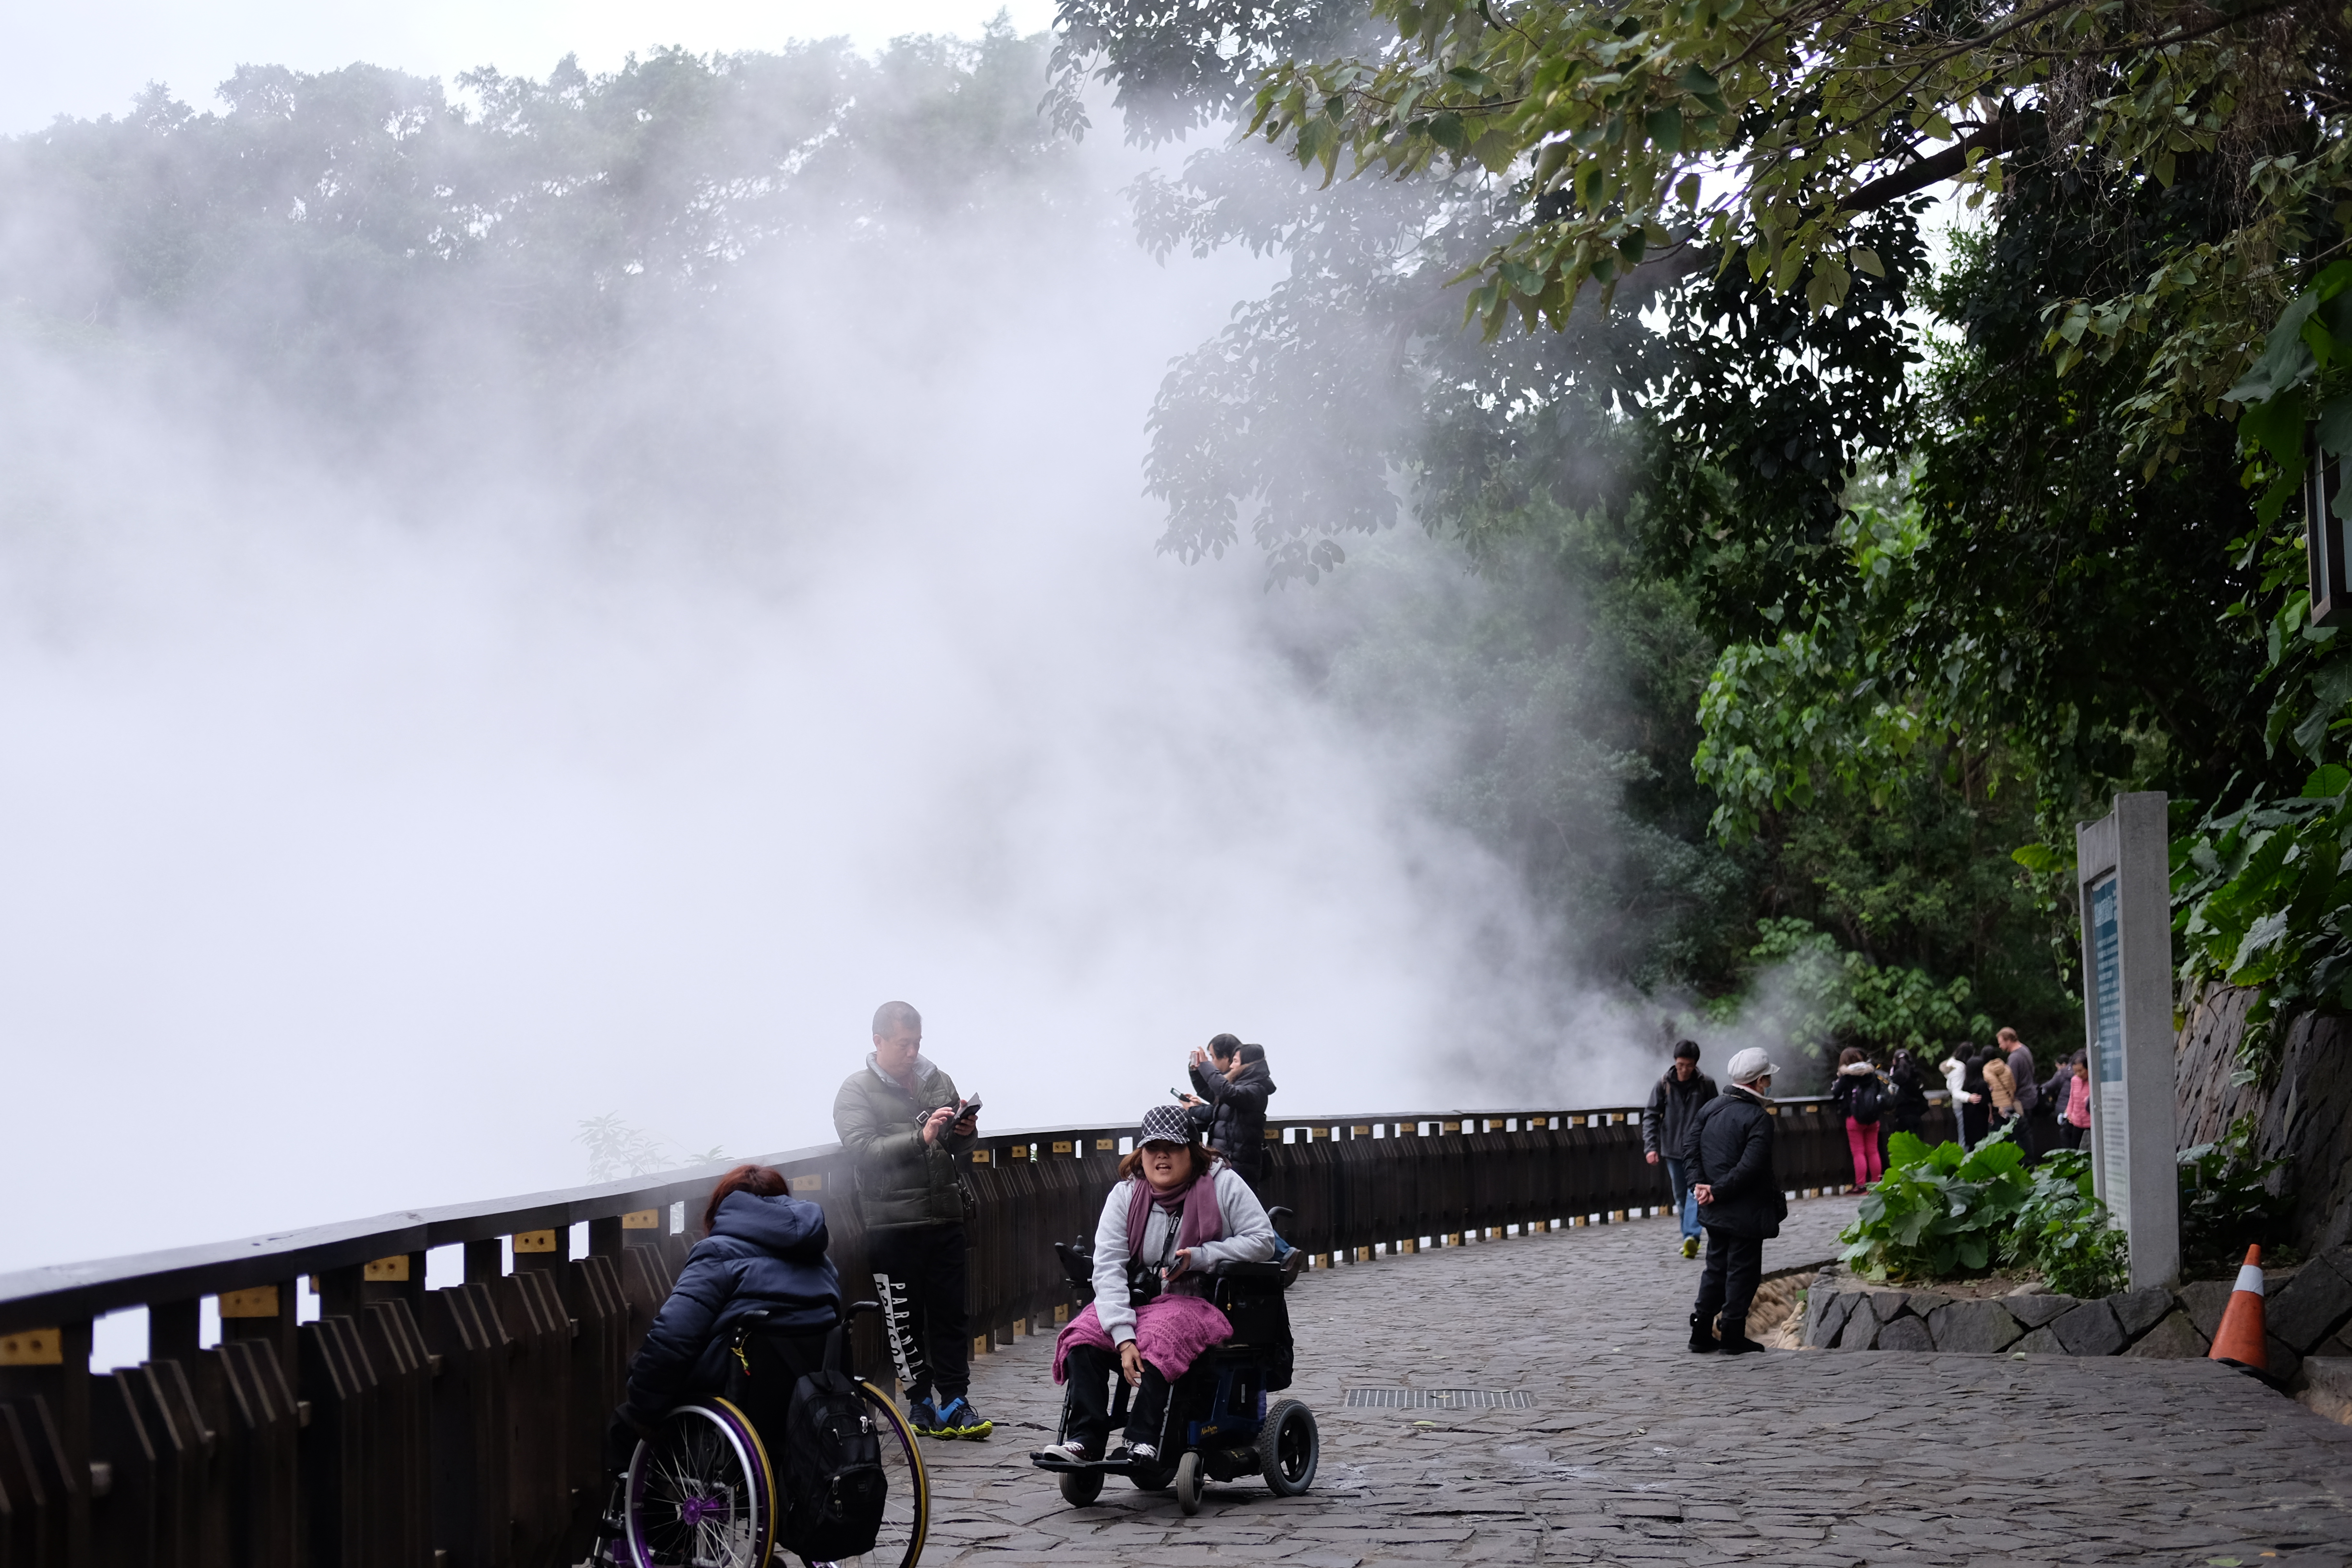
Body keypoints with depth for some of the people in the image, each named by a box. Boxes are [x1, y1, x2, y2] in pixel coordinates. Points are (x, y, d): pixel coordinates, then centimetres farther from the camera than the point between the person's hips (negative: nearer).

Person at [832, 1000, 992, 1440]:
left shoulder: (937, 1080, 12)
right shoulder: (857, 1091, -2)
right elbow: (862, 1151, -16)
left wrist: (965, 1133, -5)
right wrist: (921, 1138, -26)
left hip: (944, 1218, 4)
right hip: (892, 1225, -4)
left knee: (949, 1313, 3)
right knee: (903, 1320, 2)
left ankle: (954, 1401, 5)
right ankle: (921, 1401, 11)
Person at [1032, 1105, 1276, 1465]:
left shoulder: (1222, 1184, -1)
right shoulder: (1126, 1194, 4)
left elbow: (1263, 1241, -3)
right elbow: (1108, 1266, -8)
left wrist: (1200, 1257, -15)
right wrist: (1122, 1336, -22)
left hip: (1201, 1303, -4)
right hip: (1139, 1302, 4)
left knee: (1160, 1334, -36)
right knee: (1083, 1334, -23)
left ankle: (1142, 1441, -39)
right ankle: (1085, 1439, -26)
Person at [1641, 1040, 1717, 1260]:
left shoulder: (1706, 1084, -1)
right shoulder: (1663, 1085, 1)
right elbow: (1650, 1116, 1)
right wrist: (1650, 1147, -10)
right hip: (1672, 1149, 3)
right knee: (1680, 1198, 9)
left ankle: (1691, 1236, -28)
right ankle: (1690, 1240, 18)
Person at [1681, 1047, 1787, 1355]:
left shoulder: (1711, 1107, 5)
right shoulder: (1758, 1118, -16)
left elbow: (1690, 1145, 2)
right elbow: (1750, 1167, -23)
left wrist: (1699, 1184, -4)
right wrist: (1717, 1191, -16)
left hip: (1715, 1212, 7)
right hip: (1746, 1212, -7)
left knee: (1716, 1266, 16)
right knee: (1742, 1271, 3)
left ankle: (1700, 1330, 14)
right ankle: (1734, 1335, 6)